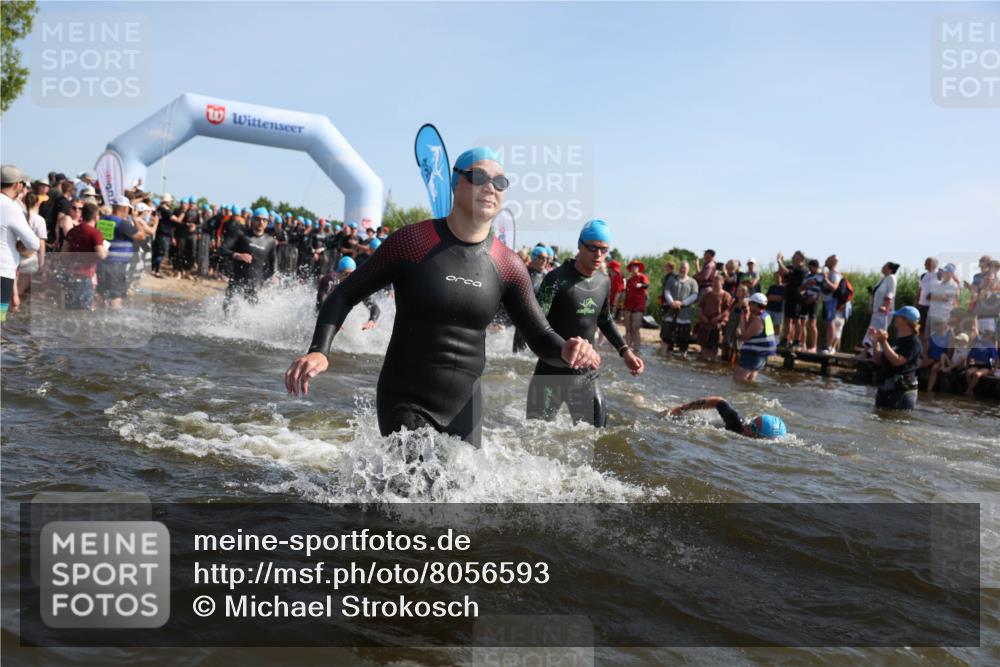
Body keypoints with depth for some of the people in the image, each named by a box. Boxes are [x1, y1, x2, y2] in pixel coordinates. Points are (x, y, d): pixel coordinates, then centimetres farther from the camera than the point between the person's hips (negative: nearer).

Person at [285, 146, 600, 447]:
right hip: (406, 405, -4)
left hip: (464, 407, 4)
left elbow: (540, 337, 5)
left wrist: (566, 350, -19)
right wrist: (319, 351, -18)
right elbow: (344, 296, -2)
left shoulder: (508, 267, -1)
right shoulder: (412, 242, -10)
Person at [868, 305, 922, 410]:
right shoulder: (897, 340, 17)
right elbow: (879, 361, 20)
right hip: (884, 389, 9)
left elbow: (897, 361, -23)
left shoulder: (914, 343, -10)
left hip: (902, 391, -9)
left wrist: (884, 342, -22)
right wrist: (875, 342, 10)